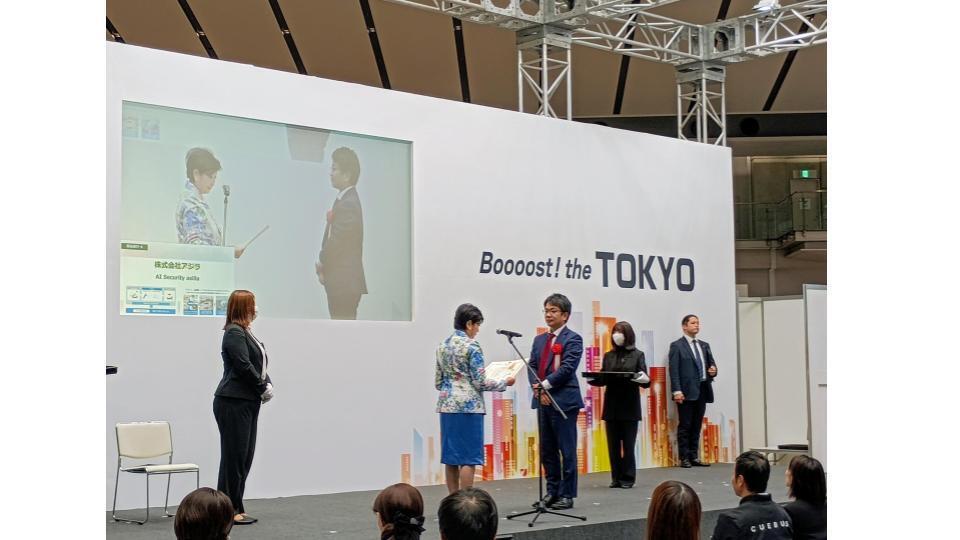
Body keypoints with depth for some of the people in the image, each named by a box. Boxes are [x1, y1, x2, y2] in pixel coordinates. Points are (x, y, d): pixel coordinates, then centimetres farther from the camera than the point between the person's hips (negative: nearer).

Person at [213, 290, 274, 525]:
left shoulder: (245, 332, 17)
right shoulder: (234, 333, -12)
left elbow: (260, 364, 15)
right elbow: (244, 366, -20)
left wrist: (268, 385, -1)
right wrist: (263, 388, -9)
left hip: (247, 403, 10)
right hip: (233, 403, -10)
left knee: (244, 457, 11)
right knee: (234, 456, -5)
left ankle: (236, 509, 17)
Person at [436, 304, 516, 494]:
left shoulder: (443, 345, 11)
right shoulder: (471, 346, -10)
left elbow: (438, 381, 14)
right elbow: (480, 383, -11)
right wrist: (504, 382, 2)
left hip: (447, 405, 7)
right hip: (468, 406, -7)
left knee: (451, 456, 9)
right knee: (468, 457, -2)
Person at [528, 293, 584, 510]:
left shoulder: (572, 339, -4)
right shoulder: (539, 340, 16)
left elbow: (567, 368, -14)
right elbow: (532, 367, 10)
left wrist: (545, 384, -18)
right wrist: (538, 390, -6)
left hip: (564, 401, -7)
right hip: (543, 400, 7)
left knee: (567, 450, -1)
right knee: (547, 450, 12)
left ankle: (567, 495, 5)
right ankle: (552, 491, 21)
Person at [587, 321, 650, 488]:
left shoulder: (637, 355, 3)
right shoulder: (608, 356, 11)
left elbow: (644, 381, -1)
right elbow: (602, 379, 9)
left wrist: (644, 380, -23)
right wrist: (592, 380, -11)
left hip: (630, 406, -3)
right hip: (611, 406, 3)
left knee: (628, 444, -1)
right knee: (613, 444, 5)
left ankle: (628, 478, 8)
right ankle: (616, 477, 13)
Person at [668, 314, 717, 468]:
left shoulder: (704, 345, 18)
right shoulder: (677, 346, -1)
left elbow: (711, 363, 20)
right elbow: (674, 370, -8)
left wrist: (713, 370, -4)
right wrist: (677, 391, -16)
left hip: (702, 391, 6)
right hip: (687, 392, -6)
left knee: (696, 426, 8)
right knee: (685, 426, -1)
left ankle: (694, 457, 13)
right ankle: (684, 458, 2)